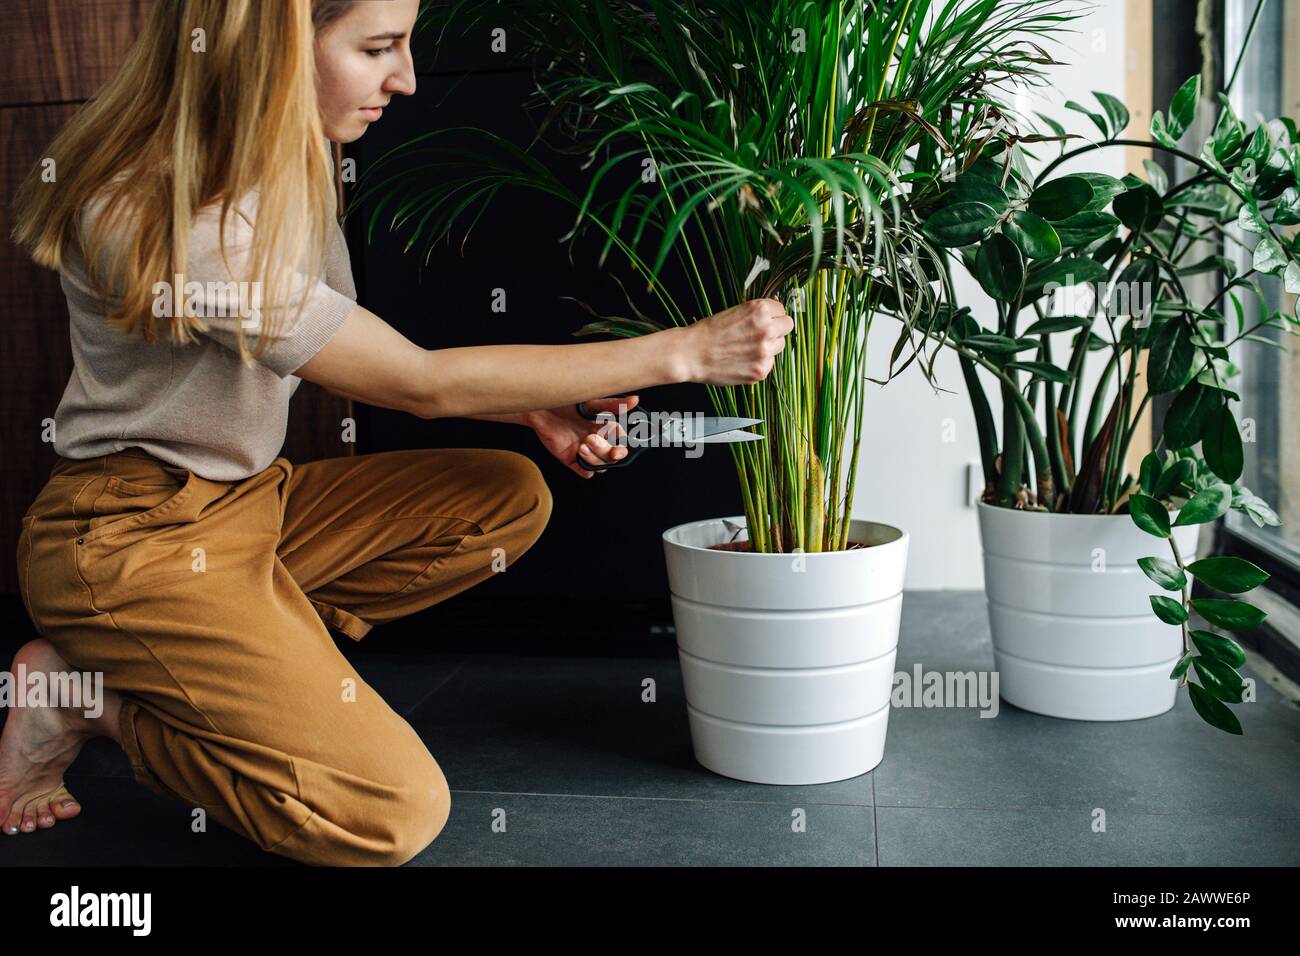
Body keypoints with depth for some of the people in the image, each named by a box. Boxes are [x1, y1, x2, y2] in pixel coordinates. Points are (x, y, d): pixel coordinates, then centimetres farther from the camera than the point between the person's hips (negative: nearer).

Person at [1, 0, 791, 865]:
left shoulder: (284, 162, 2)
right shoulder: (159, 217, -26)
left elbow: (359, 361, 9)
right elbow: (422, 383, -24)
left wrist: (530, 406, -6)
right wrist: (684, 352, -22)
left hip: (250, 498, 9)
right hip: (136, 535, -9)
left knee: (508, 497, -3)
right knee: (394, 812, -20)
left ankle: (241, 650, -2)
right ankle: (92, 696, -1)